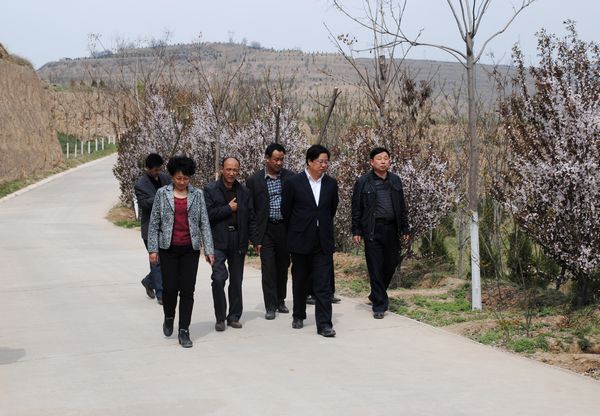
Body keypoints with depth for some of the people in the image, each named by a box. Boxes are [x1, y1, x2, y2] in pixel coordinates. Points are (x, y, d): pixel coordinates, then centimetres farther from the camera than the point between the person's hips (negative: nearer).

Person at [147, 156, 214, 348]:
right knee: (170, 287, -2)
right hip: (168, 248, 0)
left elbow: (204, 222, 3)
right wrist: (153, 249, -1)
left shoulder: (197, 194, 4)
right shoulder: (162, 193, 2)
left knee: (187, 290, -3)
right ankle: (169, 318, 28)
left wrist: (209, 249, -3)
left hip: (190, 249, 1)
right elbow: (154, 222, 4)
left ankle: (184, 331, 5)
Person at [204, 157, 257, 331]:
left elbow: (251, 218, 11)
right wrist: (228, 208, -10)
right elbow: (208, 214, -11)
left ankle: (234, 316, 20)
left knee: (236, 281, 9)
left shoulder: (244, 191, 10)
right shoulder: (210, 190, 0)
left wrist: (255, 239, 3)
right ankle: (220, 318, 0)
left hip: (238, 241, 3)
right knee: (219, 278, -12)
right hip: (218, 240, -3)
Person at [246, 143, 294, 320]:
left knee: (283, 267, 12)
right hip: (266, 230, -2)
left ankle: (280, 301, 27)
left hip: (285, 228, 2)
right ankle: (270, 306, 1)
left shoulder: (290, 177, 3)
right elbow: (250, 210, 0)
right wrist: (254, 236, -5)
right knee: (268, 268, -4)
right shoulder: (254, 180, -2)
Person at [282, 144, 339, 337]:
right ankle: (298, 316, 31)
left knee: (324, 285, -5)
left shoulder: (331, 184, 3)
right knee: (300, 282, 13)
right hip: (300, 242, -1)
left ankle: (324, 324, -5)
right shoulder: (293, 183, -6)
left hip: (323, 243, 1)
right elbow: (286, 211, 2)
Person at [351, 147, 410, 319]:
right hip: (373, 230, -4)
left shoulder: (395, 180, 12)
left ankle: (376, 295, 32)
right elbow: (356, 209, 0)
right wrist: (356, 231, -4)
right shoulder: (363, 182, -1)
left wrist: (405, 229, 12)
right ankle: (379, 305, 6)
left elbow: (402, 207, 15)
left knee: (391, 265, 10)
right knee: (376, 268, -2)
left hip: (391, 229, 4)